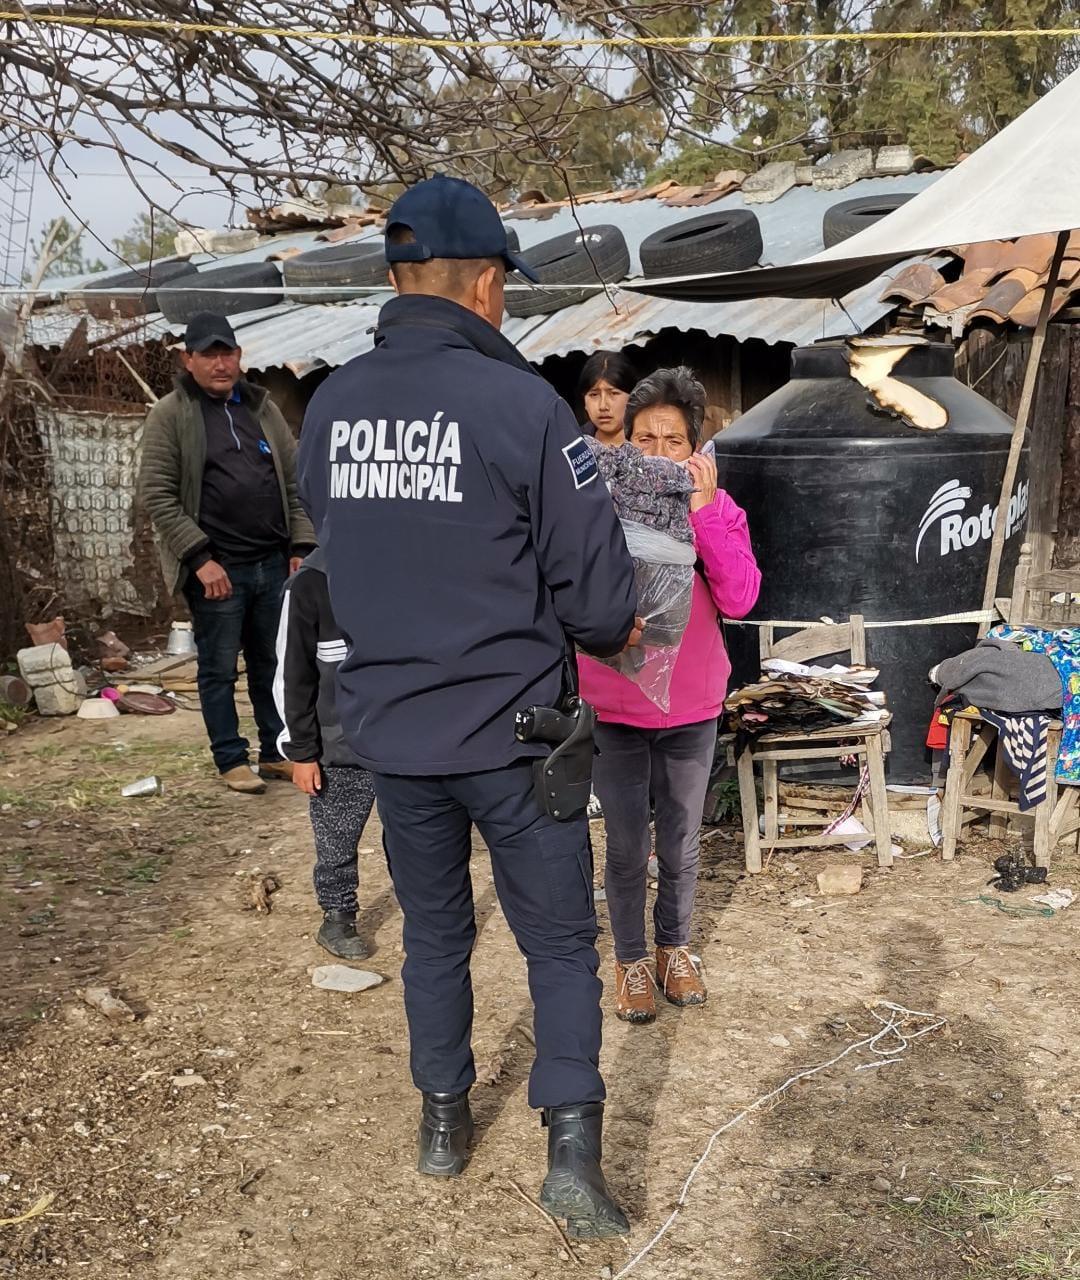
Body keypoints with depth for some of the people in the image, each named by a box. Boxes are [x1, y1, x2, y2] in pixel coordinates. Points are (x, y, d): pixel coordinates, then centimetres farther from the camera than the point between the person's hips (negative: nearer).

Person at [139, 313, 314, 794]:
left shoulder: (263, 408, 12)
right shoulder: (170, 415, -3)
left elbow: (295, 481, 13)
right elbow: (157, 494, -8)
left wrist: (301, 547, 4)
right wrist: (200, 558, -14)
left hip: (273, 563, 4)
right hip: (216, 568, -4)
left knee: (273, 664, 12)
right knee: (219, 669, 5)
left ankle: (277, 753, 24)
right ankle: (231, 760, 17)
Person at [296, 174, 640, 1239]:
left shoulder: (328, 407, -2)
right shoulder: (522, 404, -18)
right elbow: (601, 599, -15)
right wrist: (600, 634, 7)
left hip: (390, 729, 5)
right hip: (512, 731, -4)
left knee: (434, 930, 22)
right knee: (560, 943, 13)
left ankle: (443, 1121, 37)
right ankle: (572, 1153, 11)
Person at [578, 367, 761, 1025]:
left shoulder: (717, 508, -4)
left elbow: (739, 600, -16)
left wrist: (703, 511, -22)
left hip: (691, 709, 2)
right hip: (614, 709, -1)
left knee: (681, 845, 16)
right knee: (627, 847, 10)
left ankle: (675, 946, 37)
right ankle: (631, 959, 30)